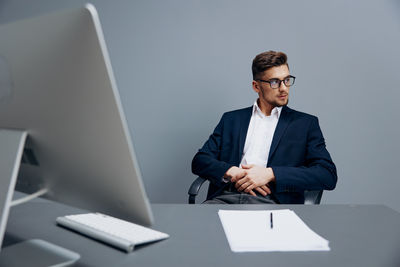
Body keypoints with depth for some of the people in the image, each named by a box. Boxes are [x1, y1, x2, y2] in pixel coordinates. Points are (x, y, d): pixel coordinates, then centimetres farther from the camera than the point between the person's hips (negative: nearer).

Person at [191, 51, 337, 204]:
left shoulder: (306, 123, 13)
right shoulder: (231, 119, 19)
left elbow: (328, 175, 1)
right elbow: (200, 161, 13)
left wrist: (270, 174, -11)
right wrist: (233, 172, -9)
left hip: (272, 201, -1)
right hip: (226, 196, 2)